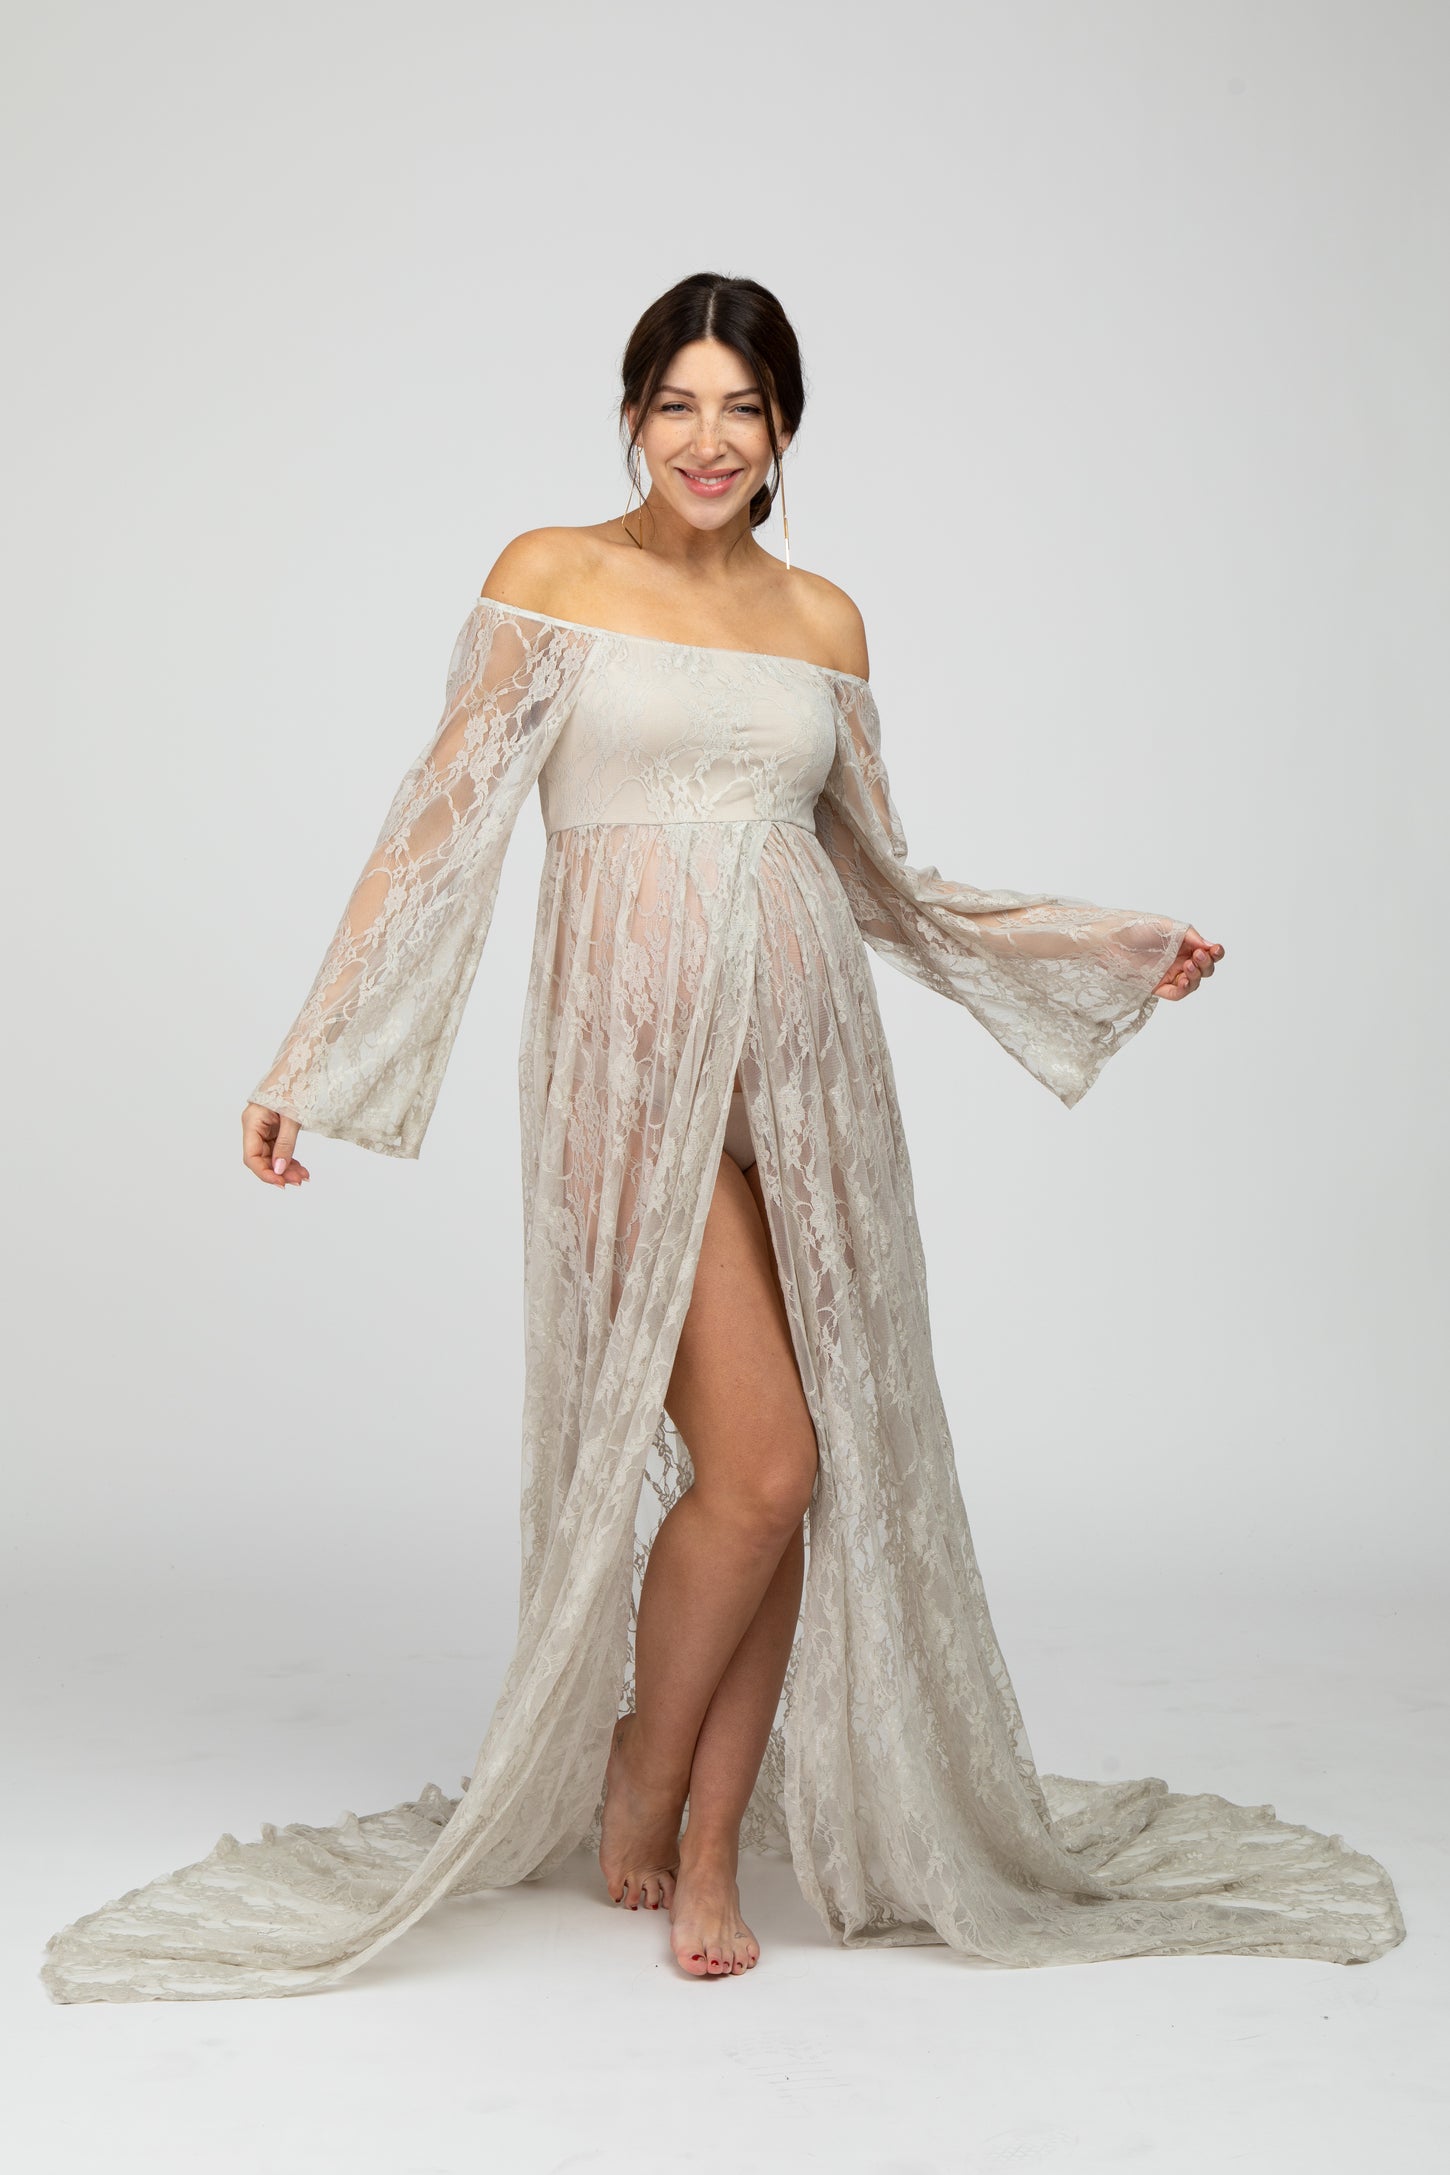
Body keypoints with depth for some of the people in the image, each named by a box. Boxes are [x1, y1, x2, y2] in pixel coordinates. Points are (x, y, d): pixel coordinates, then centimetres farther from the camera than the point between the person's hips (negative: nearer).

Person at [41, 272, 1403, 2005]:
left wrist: (1112, 952, 18)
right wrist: (311, 1063, -4)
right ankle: (640, 1784, 17)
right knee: (761, 1463, -10)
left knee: (804, 1471, 2)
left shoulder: (824, 622, 13)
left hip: (805, 1060, 4)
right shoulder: (550, 577, 2)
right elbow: (444, 825, 0)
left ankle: (712, 1844, 18)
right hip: (634, 1059, -4)